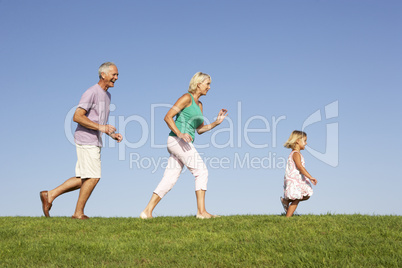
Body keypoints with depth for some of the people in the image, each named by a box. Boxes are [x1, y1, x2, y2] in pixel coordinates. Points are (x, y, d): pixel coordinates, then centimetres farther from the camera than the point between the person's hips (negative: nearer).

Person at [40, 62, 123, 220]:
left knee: (83, 179, 10)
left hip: (94, 143, 9)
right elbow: (77, 117, -19)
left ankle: (50, 195, 15)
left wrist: (112, 134, 10)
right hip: (86, 140, -9)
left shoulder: (106, 95, 17)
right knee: (93, 177, -6)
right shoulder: (91, 93, -13)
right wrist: (101, 127, -22)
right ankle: (79, 213, 6)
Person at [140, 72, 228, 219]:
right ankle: (201, 211, -12)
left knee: (169, 180, 4)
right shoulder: (186, 98, -5)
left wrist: (217, 122, 10)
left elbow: (200, 129, 22)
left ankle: (147, 212, 3)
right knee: (202, 171, -12)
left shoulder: (199, 104, 21)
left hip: (184, 144, 9)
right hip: (177, 140, -9)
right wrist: (180, 134, -24)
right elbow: (167, 117, -12)